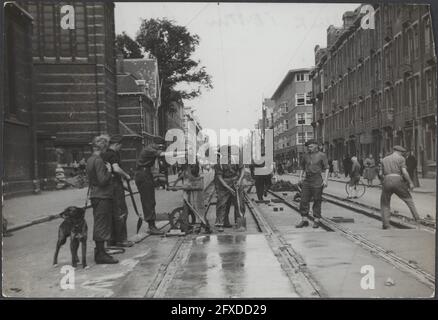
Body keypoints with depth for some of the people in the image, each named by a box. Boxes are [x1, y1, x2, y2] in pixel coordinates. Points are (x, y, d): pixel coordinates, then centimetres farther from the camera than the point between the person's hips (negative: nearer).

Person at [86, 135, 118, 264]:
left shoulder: (90, 160, 12)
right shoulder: (98, 161, -18)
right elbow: (103, 181, -22)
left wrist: (108, 172, 15)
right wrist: (109, 171, -8)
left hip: (95, 195, 10)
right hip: (102, 196, -10)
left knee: (98, 225, 15)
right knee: (102, 225, -5)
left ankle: (99, 251, 22)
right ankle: (101, 255, -1)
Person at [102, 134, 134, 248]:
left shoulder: (104, 154, 14)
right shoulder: (113, 154, -14)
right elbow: (116, 169, -29)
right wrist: (126, 175, -14)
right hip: (115, 184, -9)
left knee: (112, 212, 15)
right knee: (121, 212, -2)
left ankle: (112, 239, 21)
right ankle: (121, 239, 2)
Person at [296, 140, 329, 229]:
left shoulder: (322, 155, -1)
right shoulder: (305, 155, 10)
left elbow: (326, 168, -4)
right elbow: (302, 167, 20)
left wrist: (325, 179, -14)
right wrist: (300, 177, 8)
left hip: (317, 181, -4)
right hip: (307, 180, 4)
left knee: (317, 201, 1)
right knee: (304, 200, 0)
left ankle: (316, 221, 9)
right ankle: (304, 220, 6)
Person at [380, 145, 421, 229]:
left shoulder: (384, 159, 20)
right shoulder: (401, 158, 6)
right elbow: (404, 172, -5)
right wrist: (410, 183, 1)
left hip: (387, 182, 2)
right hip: (398, 181, -2)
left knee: (385, 203, 14)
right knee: (408, 199, 19)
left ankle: (385, 224, 3)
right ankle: (416, 217, 15)